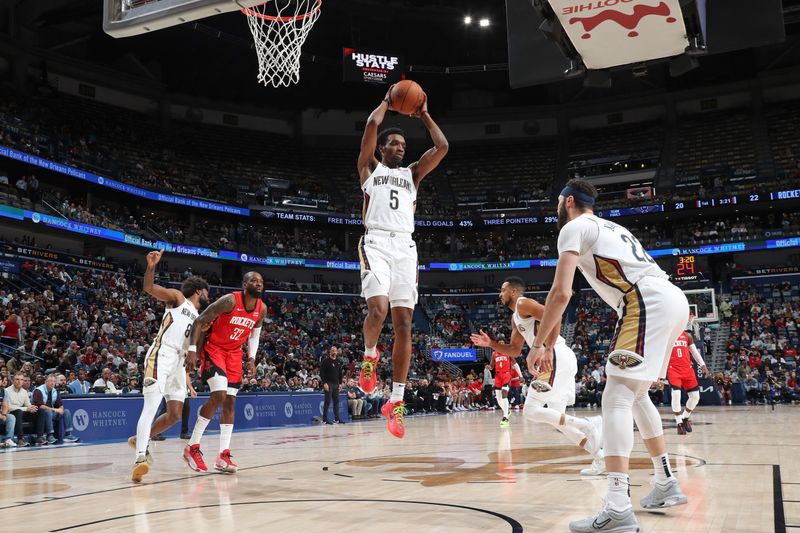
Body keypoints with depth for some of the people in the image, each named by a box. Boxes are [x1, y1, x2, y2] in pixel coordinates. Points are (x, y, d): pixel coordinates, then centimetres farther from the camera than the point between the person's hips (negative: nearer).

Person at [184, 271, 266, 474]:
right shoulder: (230, 301, -23)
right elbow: (199, 321, -20)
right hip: (213, 349, -7)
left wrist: (251, 358, 1)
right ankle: (192, 447, -8)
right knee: (219, 395, -21)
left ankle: (223, 455, 6)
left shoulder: (262, 309, -4)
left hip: (234, 354, 7)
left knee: (230, 402, 3)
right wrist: (192, 351, -26)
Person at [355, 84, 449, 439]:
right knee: (378, 308, -27)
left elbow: (442, 147, 12)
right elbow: (371, 126, 2)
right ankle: (369, 356, 7)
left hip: (405, 248, 3)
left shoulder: (413, 174, 24)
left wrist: (424, 115, 22)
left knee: (404, 324, -4)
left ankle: (396, 401, 1)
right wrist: (387, 101, 17)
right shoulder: (370, 168, 15)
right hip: (377, 244, -3)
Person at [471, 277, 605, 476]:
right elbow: (514, 350, 31)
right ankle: (599, 456, 5)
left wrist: (548, 351, -24)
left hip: (557, 358, -10)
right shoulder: (515, 318, 26)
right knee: (556, 419, 12)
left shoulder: (524, 303, -4)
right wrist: (491, 344, 20)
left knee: (531, 411, -11)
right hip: (560, 361, 10)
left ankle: (588, 424, -17)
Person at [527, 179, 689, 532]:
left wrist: (539, 344, 2)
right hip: (675, 299, 9)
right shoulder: (612, 228, 32)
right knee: (635, 395, 22)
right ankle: (666, 485, 27)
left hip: (648, 303, -9)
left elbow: (562, 292, -6)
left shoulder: (573, 227, 5)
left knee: (616, 398, -13)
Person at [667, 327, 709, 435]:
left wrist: (703, 365, 7)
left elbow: (695, 352, 15)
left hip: (687, 368, 4)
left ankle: (685, 418, 25)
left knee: (695, 396, 1)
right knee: (676, 394, -20)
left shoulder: (687, 336, 12)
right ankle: (679, 423, -6)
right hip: (673, 369, -4)